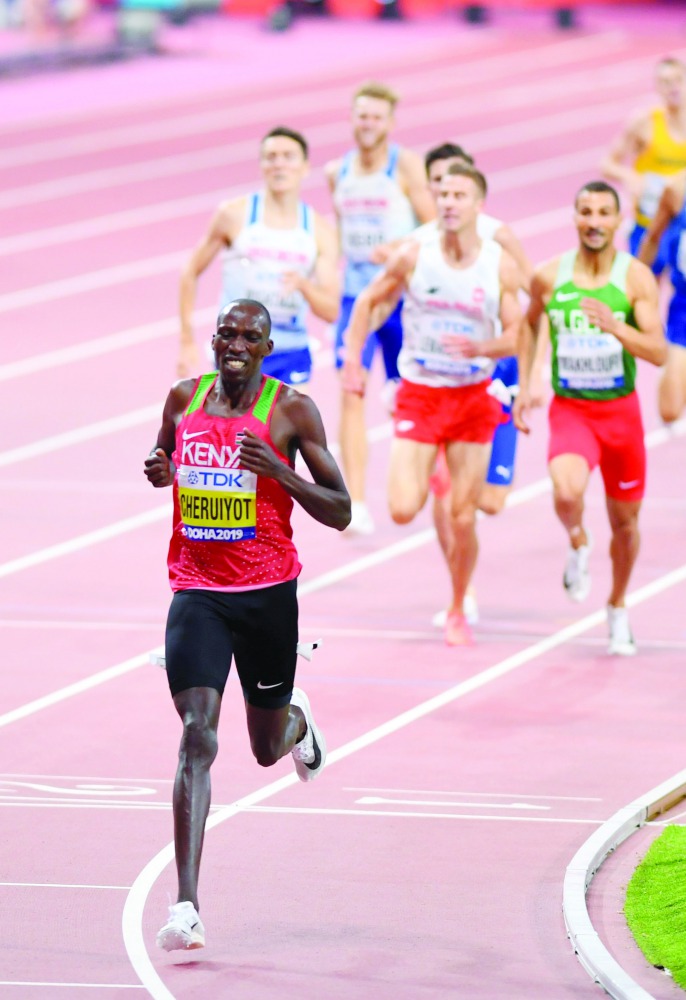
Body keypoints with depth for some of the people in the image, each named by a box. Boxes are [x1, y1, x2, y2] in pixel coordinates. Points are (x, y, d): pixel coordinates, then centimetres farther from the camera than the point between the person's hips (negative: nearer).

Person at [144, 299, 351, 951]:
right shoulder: (184, 399, 5)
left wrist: (278, 470, -20)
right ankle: (186, 906, -21)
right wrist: (158, 470, 0)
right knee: (197, 737, -16)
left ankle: (298, 720, 56)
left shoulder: (291, 411, -4)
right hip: (197, 594, 1)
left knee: (268, 747, 15)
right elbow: (165, 456, 25)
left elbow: (340, 512, -4)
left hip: (268, 595, -1)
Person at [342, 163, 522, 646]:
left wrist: (480, 347, -25)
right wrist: (353, 360, -2)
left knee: (464, 518, 2)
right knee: (403, 510, -13)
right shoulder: (414, 256, -7)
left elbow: (515, 335, -4)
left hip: (473, 398, 0)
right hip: (419, 395, 0)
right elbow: (368, 301, 7)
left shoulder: (501, 265, -6)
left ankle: (458, 612, 22)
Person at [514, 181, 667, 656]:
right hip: (569, 408, 0)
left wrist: (614, 327, -34)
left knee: (625, 521, 13)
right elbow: (530, 323, 17)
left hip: (621, 410, 1)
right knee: (567, 493, -29)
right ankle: (578, 543, 6)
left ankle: (618, 607, 39)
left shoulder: (636, 278, -10)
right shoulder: (550, 277, -5)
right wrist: (524, 386, 12)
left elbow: (658, 352, -18)